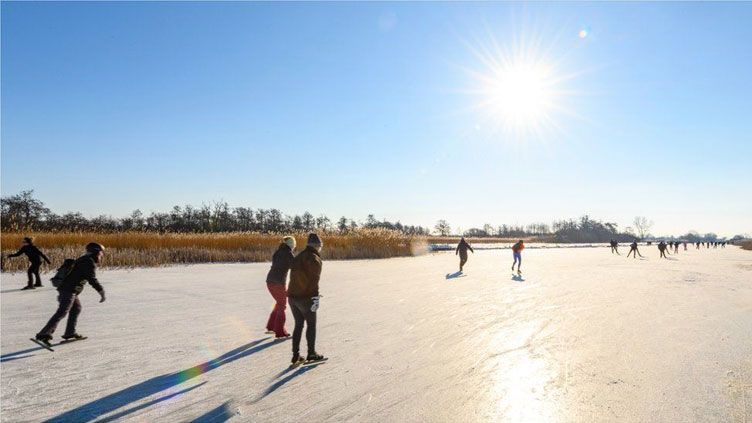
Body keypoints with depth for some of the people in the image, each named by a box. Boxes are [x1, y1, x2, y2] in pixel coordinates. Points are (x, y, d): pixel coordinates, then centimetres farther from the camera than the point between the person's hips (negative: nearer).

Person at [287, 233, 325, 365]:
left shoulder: (298, 257, 16)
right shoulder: (314, 259, -11)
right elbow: (314, 280, -19)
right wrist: (315, 299, -19)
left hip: (292, 296, 7)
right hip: (305, 297, -7)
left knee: (298, 325, 15)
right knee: (311, 325, 8)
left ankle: (296, 355, 15)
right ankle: (311, 354, 15)